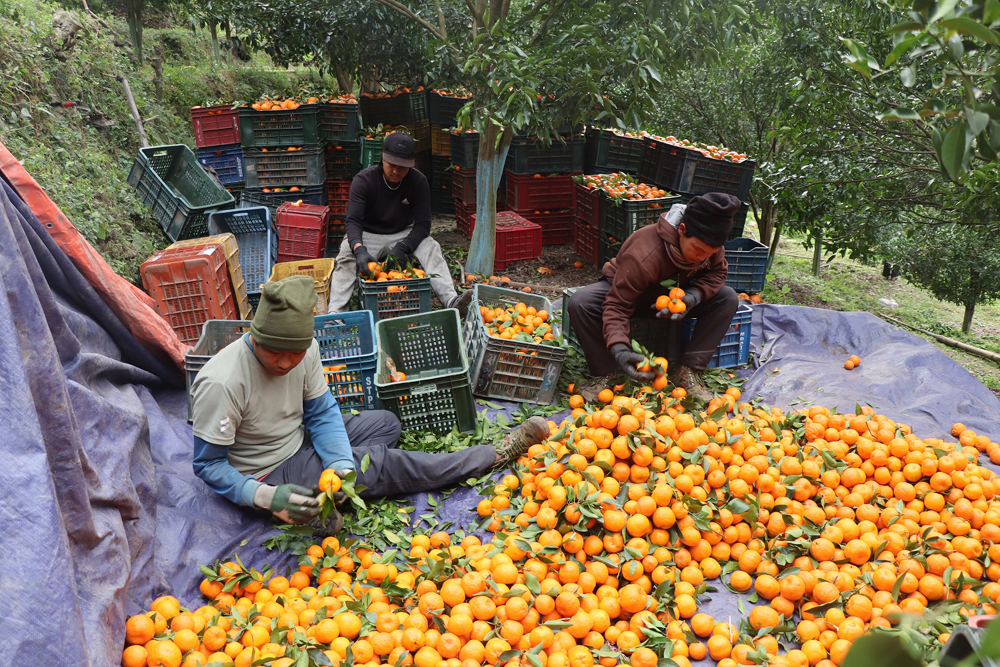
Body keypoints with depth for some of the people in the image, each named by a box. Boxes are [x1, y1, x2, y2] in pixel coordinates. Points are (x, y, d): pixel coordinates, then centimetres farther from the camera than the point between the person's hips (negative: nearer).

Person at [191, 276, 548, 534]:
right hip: (269, 472, -8)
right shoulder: (221, 383, -32)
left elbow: (321, 412, -4)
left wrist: (340, 466, -22)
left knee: (386, 422, 10)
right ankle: (496, 454, 0)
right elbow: (208, 464, -23)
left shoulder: (305, 348, -13)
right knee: (383, 464, -13)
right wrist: (265, 496, -37)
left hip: (301, 440, 8)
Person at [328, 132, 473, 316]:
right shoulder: (363, 180, -15)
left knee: (432, 249, -25)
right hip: (367, 234, -1)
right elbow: (353, 221, -23)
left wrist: (403, 247, -31)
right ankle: (335, 314, -40)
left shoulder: (418, 181, -10)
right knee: (346, 257, -29)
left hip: (405, 234, 1)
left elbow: (423, 224, -13)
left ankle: (452, 302, -41)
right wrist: (359, 249, -43)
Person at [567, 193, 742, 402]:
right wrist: (619, 349, -54)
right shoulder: (644, 257, -40)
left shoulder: (709, 245, -23)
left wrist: (694, 296, -31)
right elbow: (616, 306, -38)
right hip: (624, 289, -4)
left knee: (728, 299, -18)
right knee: (579, 302, -36)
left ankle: (687, 370, -14)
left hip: (674, 293, 5)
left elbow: (717, 272, -8)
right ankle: (605, 373, -17)